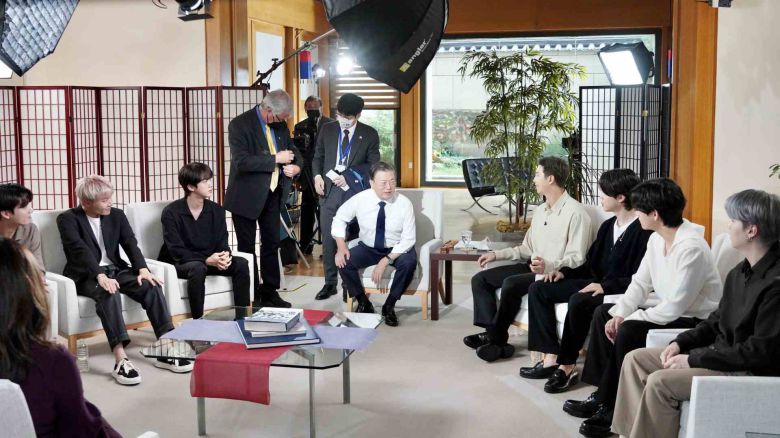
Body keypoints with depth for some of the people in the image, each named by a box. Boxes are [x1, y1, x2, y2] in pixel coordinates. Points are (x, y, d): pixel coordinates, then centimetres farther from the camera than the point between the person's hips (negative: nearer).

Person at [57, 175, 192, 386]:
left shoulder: (117, 215, 10)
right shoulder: (68, 219, -7)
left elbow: (130, 243, -1)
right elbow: (80, 250, -21)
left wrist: (142, 269, -20)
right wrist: (100, 276, -36)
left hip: (115, 269, 5)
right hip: (86, 275, -5)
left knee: (152, 286, -21)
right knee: (108, 293, -37)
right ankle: (121, 359, -45)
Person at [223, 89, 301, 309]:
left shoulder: (280, 125, 5)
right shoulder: (240, 125, -14)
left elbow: (293, 150, 17)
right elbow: (241, 161, -25)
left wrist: (296, 166, -6)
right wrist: (275, 159, -24)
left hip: (272, 194, 6)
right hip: (247, 197, -6)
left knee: (272, 244, 11)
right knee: (247, 247, 5)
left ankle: (270, 292, 20)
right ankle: (252, 296, 12)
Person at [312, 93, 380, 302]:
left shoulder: (369, 135, 1)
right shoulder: (327, 130, 9)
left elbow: (373, 166, 1)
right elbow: (318, 157, 16)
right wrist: (317, 175, -3)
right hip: (329, 191, 3)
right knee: (328, 240, 4)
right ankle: (330, 283, 15)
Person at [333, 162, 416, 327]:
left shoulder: (404, 203, -19)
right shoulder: (360, 199, -15)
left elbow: (408, 239, -19)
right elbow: (339, 219, 1)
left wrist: (385, 261, -29)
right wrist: (341, 248, -14)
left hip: (397, 250, -2)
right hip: (368, 248, 2)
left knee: (409, 262, -33)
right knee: (343, 262, -23)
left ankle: (389, 306, -11)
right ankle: (364, 303, -1)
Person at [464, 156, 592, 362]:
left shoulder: (575, 212, -12)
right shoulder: (540, 211, 17)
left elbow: (576, 259, -18)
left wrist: (548, 266, -34)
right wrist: (496, 254, 13)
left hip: (556, 273, -9)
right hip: (532, 267, 9)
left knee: (511, 283, -31)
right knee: (480, 279, -2)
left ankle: (496, 338, -14)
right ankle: (492, 332, -13)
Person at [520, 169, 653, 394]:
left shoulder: (643, 231, -14)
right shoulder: (608, 226, 14)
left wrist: (605, 286, -25)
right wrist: (564, 272, 5)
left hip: (620, 292, -9)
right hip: (597, 283, 9)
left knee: (579, 301, -36)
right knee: (539, 289, -2)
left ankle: (567, 366, -19)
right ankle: (551, 357, -11)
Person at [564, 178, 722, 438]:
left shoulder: (691, 248, -27)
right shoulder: (657, 239, 2)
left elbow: (675, 306, -27)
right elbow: (641, 283, 7)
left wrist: (629, 319, -20)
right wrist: (619, 314, -8)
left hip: (694, 320, -10)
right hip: (668, 310, 10)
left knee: (629, 332, -28)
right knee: (603, 314, 8)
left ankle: (610, 407, -11)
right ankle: (603, 394, 8)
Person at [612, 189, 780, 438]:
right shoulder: (741, 272, 7)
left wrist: (694, 359, -19)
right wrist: (681, 343, 0)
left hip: (751, 372, -10)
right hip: (722, 353, 10)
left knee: (659, 382, -25)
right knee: (635, 359, 3)